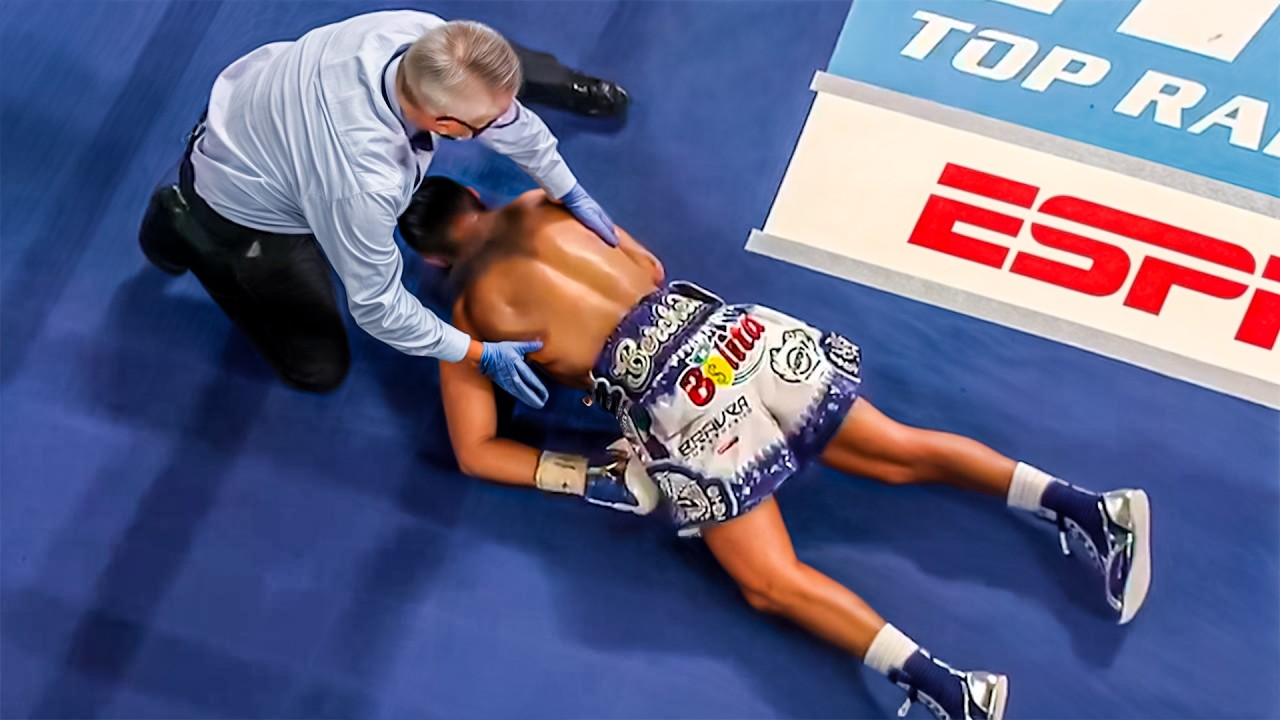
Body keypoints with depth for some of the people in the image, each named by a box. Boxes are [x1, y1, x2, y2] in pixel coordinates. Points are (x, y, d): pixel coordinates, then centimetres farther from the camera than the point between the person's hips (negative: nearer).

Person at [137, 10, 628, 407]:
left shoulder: (427, 37, -30)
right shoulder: (364, 183, -46)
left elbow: (509, 117, -8)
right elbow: (379, 307, -27)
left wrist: (571, 195, 3)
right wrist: (481, 355, -18)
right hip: (244, 212, -6)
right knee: (319, 369, 8)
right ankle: (184, 230, 14)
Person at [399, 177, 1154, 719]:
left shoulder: (461, 318, 12)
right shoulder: (540, 206, 23)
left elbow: (478, 452, 10)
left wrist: (597, 478, 8)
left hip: (667, 391, -5)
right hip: (719, 324, 6)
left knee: (773, 581, -7)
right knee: (898, 452, 8)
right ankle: (1088, 506, -3)